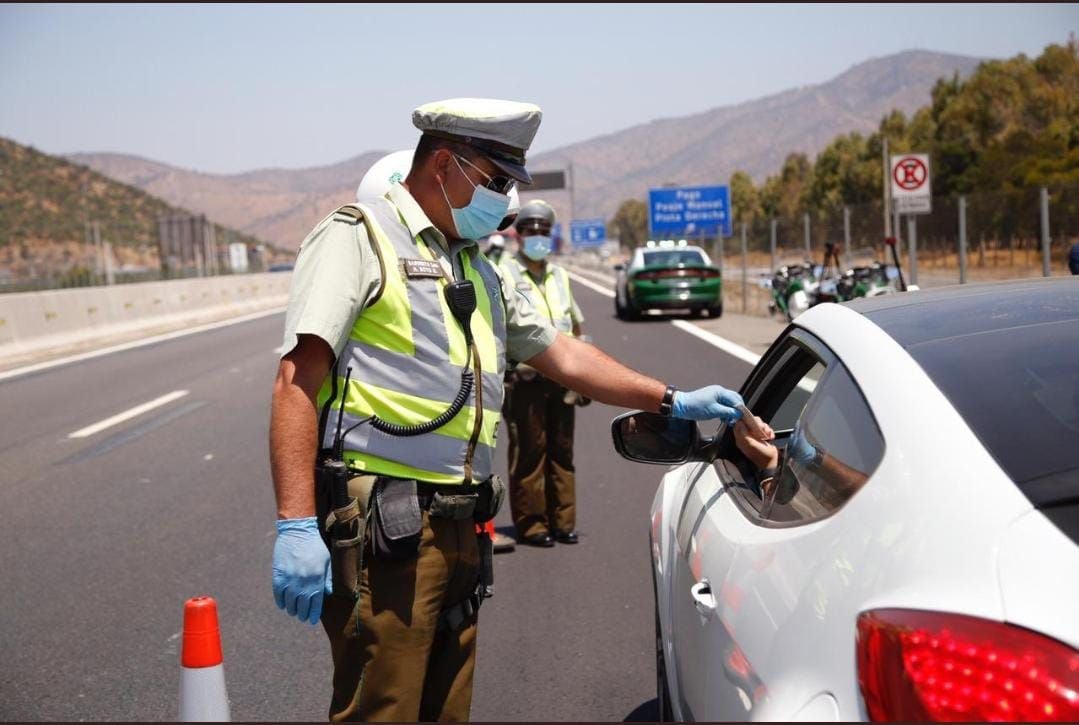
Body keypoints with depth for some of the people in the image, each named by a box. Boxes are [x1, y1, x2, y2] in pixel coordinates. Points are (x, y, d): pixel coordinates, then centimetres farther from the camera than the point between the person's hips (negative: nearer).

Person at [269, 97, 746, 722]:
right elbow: (298, 379, -12)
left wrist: (672, 401, 21)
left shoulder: (482, 274, 23)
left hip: (460, 530, 8)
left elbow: (564, 355, 29)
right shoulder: (359, 238, -3)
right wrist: (296, 525, -20)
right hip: (383, 529, -8)